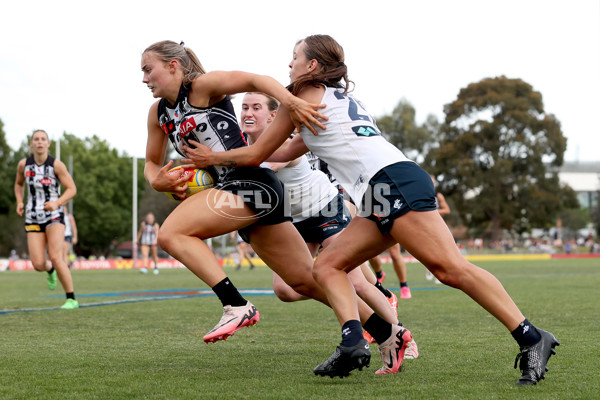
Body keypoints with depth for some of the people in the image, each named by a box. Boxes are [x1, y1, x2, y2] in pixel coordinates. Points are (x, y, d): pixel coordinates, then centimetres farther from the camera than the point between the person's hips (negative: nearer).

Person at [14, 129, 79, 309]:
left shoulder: (56, 165, -8)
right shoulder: (23, 164, 2)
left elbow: (72, 189, -4)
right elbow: (18, 184, 21)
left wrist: (57, 203, -21)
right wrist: (19, 202, 3)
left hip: (54, 215, -3)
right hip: (33, 218, 3)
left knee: (56, 257, -19)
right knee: (38, 264, -7)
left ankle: (71, 299, -6)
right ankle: (50, 271, 34)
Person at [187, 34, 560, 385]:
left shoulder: (305, 97, 6)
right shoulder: (339, 98, 32)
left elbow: (256, 154, 12)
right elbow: (288, 151, 41)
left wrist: (213, 157, 28)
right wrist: (221, 157, 46)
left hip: (393, 181, -10)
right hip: (382, 198, 10)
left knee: (450, 267, -18)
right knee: (327, 266, 6)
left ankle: (531, 339, -22)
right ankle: (354, 343, -14)